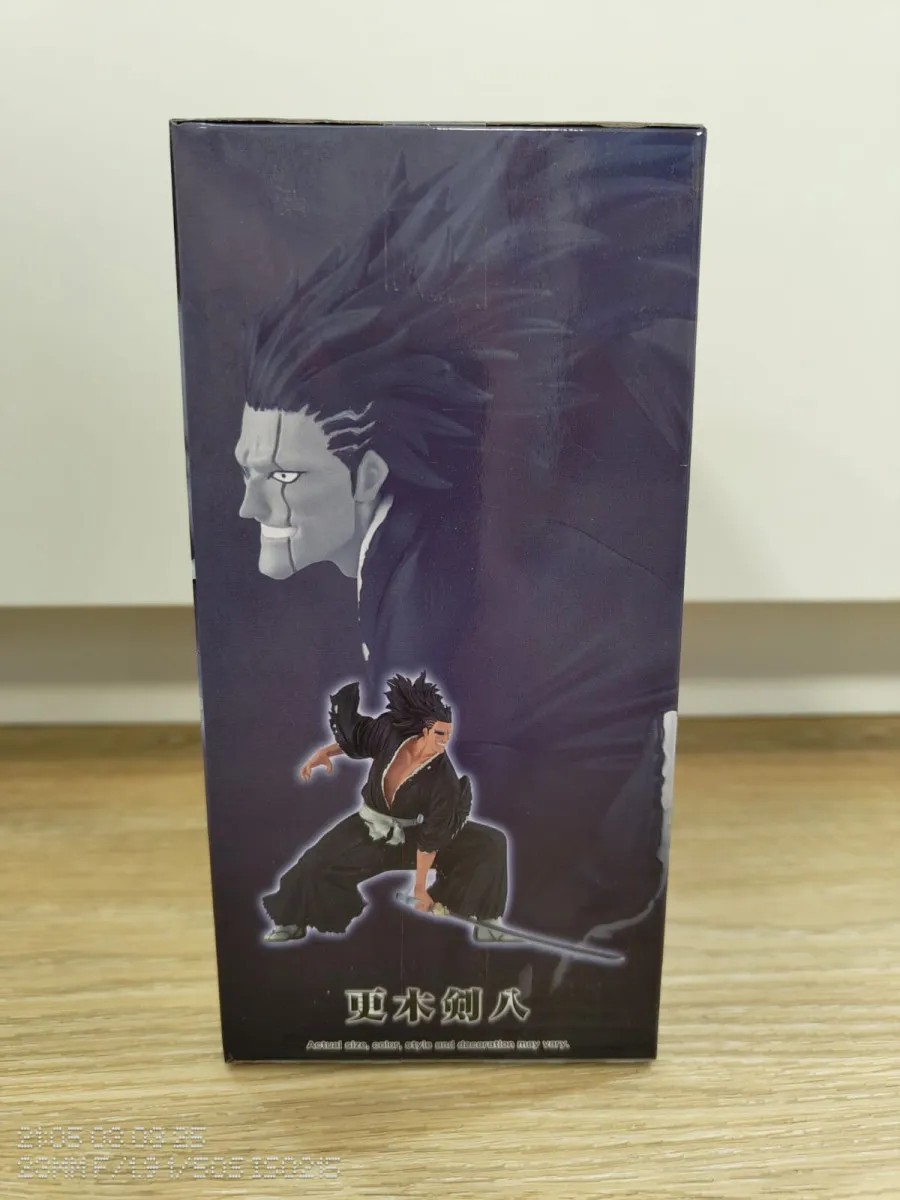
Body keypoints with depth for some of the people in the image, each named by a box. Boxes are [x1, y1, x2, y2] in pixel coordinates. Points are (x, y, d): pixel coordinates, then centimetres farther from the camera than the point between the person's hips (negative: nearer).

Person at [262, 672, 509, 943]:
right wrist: (325, 752, -9)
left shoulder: (443, 778, -29)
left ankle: (480, 917, 3)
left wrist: (420, 886, -13)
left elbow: (431, 837, -20)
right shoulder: (392, 732, -24)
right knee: (313, 866, -15)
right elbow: (358, 738, 1)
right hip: (370, 828, 2)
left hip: (411, 832, -2)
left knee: (491, 843, -16)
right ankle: (293, 924, 16)